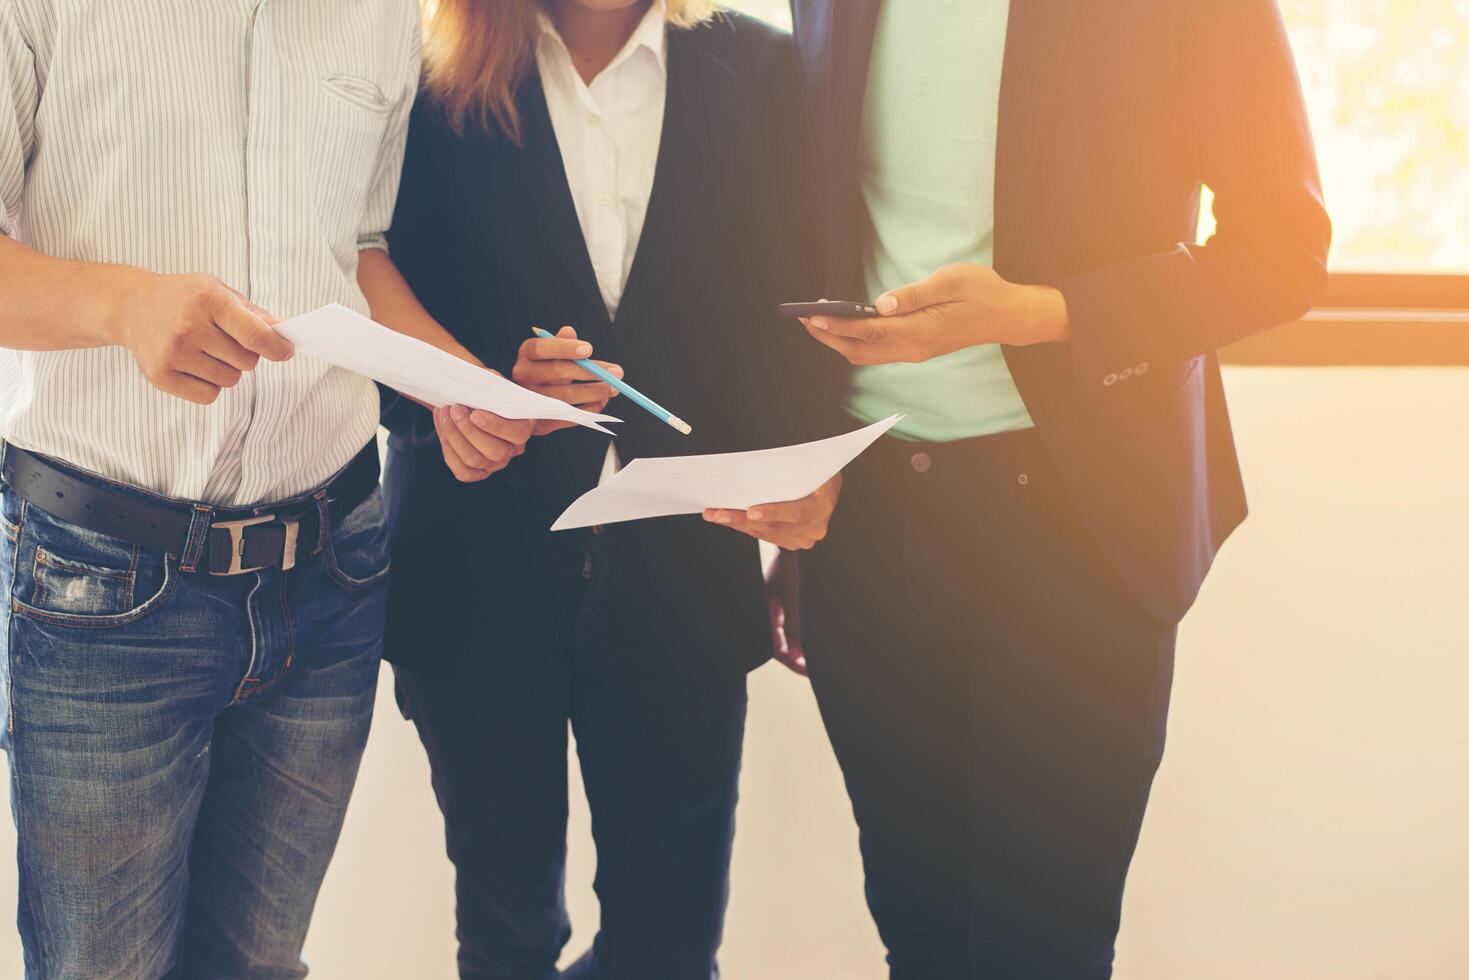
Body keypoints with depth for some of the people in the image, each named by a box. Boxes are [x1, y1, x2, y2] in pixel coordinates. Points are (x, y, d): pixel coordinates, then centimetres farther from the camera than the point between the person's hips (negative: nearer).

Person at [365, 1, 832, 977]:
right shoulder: (438, 85, -3)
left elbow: (789, 312, 3)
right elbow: (383, 313, -1)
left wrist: (810, 462, -15)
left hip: (683, 573, 1)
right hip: (480, 576, -1)